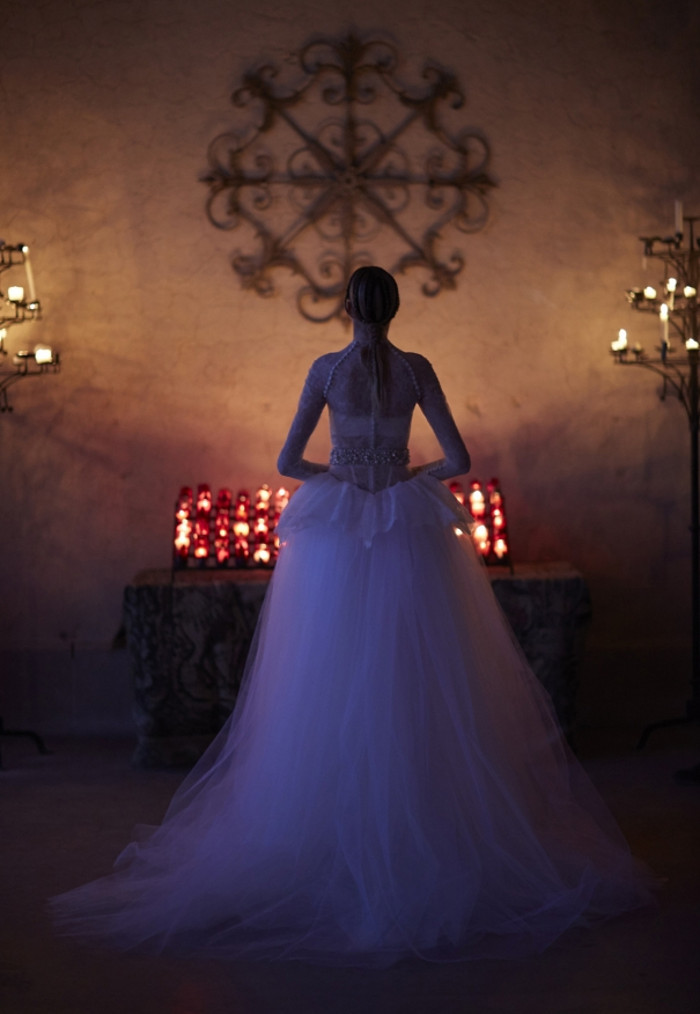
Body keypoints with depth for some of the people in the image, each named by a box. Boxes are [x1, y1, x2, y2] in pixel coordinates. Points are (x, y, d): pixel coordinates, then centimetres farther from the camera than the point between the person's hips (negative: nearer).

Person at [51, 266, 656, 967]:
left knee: (335, 686, 5)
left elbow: (288, 462, -2)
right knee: (413, 688, 6)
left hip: (335, 540, -1)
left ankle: (337, 835, 10)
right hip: (409, 541, 1)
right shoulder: (416, 370, 0)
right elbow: (458, 459, -2)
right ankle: (426, 830, 11)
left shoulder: (326, 370, -2)